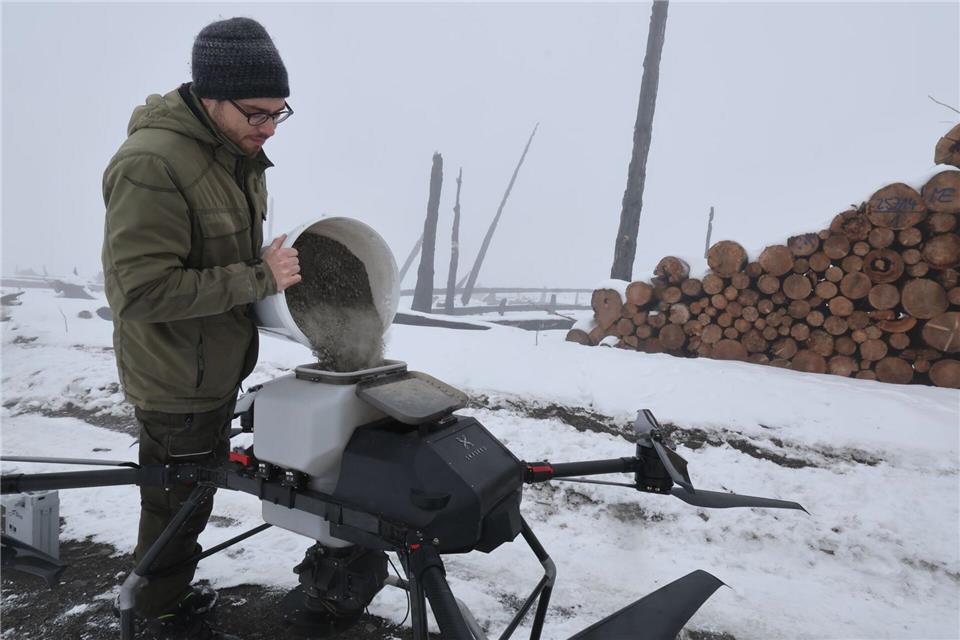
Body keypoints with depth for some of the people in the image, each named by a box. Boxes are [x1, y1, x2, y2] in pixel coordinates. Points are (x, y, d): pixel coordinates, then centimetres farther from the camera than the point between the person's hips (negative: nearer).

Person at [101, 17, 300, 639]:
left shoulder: (241, 154, 4)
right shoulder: (151, 165, -26)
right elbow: (144, 291, -29)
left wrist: (273, 267, -2)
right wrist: (259, 278, -28)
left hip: (218, 369, 9)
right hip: (177, 382, -9)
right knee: (179, 500, 11)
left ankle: (169, 587, 49)